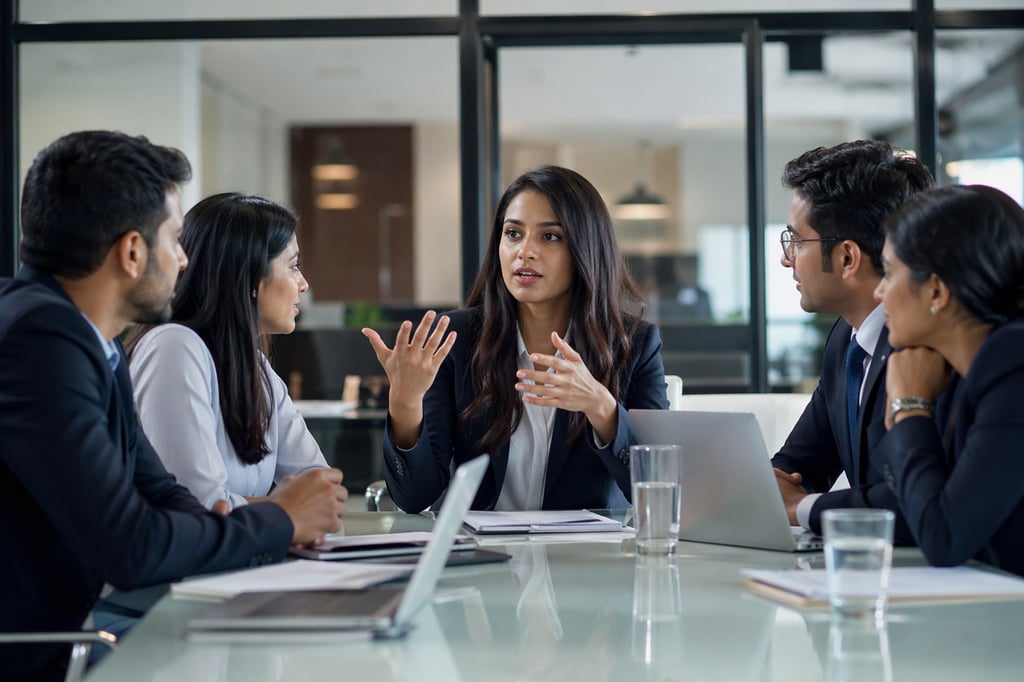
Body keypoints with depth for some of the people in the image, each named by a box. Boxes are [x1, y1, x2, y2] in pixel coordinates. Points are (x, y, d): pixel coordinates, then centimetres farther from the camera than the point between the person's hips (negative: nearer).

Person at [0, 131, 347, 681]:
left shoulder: (83, 335, 7)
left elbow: (156, 490, 11)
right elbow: (130, 548, -22)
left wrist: (270, 521, -8)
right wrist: (279, 522, -8)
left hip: (58, 632, 8)